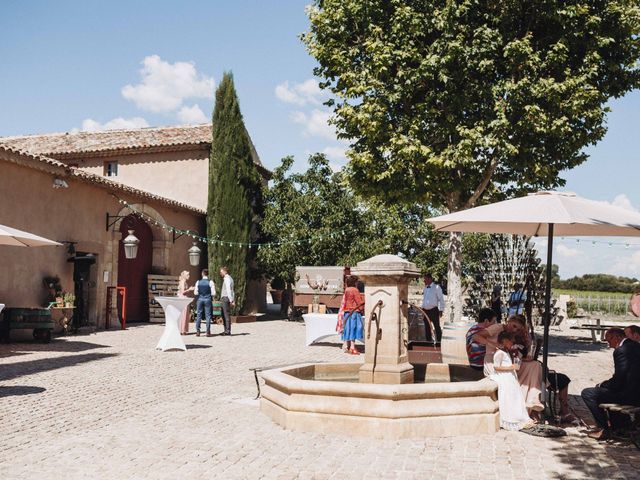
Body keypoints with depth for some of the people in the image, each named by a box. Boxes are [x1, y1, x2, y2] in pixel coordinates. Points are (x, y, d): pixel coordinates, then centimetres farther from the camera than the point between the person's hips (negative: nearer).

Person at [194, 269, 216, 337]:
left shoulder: (198, 282, 1)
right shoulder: (210, 282, -6)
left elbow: (195, 293, 3)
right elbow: (213, 293, -7)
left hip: (200, 299, 2)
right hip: (208, 300, -2)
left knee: (199, 315, 7)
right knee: (208, 315, 3)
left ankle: (197, 331, 7)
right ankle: (208, 332, 2)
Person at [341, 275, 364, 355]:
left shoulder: (346, 290, 11)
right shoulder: (355, 290, -13)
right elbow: (359, 302, -12)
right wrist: (362, 309, 2)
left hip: (347, 312, 8)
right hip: (354, 312, -8)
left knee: (349, 329, 13)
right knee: (353, 329, -7)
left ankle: (348, 347, 19)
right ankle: (352, 348, -9)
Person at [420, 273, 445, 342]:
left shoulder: (436, 287, -3)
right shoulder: (425, 288, 15)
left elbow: (441, 299, -4)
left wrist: (441, 310, -9)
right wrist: (422, 310, 16)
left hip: (434, 310, -6)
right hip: (425, 311, 6)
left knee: (437, 327, -3)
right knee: (427, 328, 9)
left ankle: (439, 341, 2)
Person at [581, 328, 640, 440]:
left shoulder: (621, 350, -18)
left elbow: (618, 381, -19)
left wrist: (601, 385, -1)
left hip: (629, 395, -10)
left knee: (587, 393, -4)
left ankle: (604, 430, 0)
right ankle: (617, 426, 34)